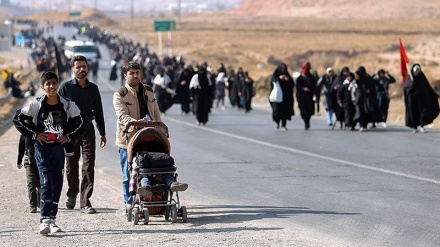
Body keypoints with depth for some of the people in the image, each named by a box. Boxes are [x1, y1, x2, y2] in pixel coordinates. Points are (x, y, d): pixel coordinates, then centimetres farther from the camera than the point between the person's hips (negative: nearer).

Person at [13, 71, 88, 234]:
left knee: (57, 184, 6)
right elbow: (17, 119, 1)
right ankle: (44, 221, -20)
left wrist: (69, 136, 0)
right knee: (46, 183, -15)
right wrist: (34, 135, -5)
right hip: (42, 148, -3)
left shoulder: (67, 104, 1)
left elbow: (83, 121, 9)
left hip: (59, 148, 3)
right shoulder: (36, 104, -4)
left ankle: (52, 220, 17)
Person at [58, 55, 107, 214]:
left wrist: (102, 133, 17)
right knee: (71, 166, 9)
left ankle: (85, 202, -8)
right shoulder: (65, 87, 1)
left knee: (89, 167, -7)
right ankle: (72, 196, 31)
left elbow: (98, 112, 17)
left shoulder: (93, 88, 10)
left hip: (88, 130, 2)